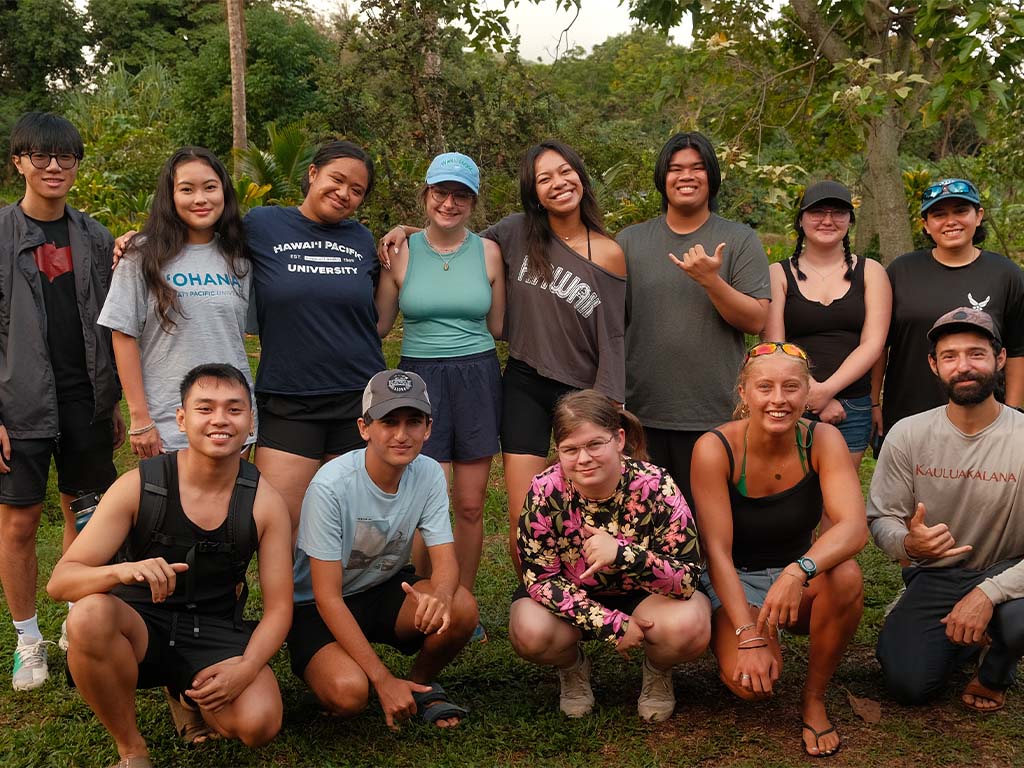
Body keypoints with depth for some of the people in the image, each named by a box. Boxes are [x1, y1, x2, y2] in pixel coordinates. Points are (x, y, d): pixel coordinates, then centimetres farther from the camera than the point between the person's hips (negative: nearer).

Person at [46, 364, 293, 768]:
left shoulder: (265, 503, -8)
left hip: (215, 633, 1)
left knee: (259, 723, -26)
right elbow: (59, 581, -17)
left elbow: (278, 606, -4)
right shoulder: (138, 486, -13)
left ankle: (189, 693, 13)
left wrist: (247, 666, -24)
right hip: (140, 624, -1)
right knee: (91, 614, -35)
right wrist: (121, 571, -39)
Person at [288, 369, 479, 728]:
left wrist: (440, 594, -39)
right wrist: (383, 680, -26)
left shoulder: (428, 474, -12)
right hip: (318, 608, -4)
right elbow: (328, 597, -23)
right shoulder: (331, 486, -26)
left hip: (387, 590, 4)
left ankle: (421, 684, 4)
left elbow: (445, 561, -12)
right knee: (348, 692, -32)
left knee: (461, 608, -26)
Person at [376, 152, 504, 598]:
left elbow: (498, 326, 10)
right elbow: (378, 324, 5)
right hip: (421, 380, -2)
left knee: (470, 506, 6)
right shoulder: (402, 252, 0)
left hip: (477, 379, 2)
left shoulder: (488, 252, 4)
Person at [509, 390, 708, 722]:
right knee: (530, 633, -31)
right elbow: (540, 578, -18)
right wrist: (613, 624, -27)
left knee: (689, 626, -32)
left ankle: (658, 671, 5)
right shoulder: (545, 492, -22)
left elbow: (687, 579, -29)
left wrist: (621, 554, -47)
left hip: (644, 595, -1)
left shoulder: (656, 486, -25)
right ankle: (572, 668, 7)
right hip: (573, 596, 1)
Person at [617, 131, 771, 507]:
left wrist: (710, 280, -18)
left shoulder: (739, 240, 3)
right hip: (642, 414, 2)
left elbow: (756, 321, -3)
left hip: (715, 416, -1)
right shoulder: (630, 242, 8)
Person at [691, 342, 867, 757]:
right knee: (752, 681, -30)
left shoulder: (822, 440, -13)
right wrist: (750, 636, -27)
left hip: (801, 580, 3)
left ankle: (814, 696, -8)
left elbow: (853, 526, -26)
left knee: (846, 576, -32)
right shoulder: (715, 448, -19)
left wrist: (798, 571, -45)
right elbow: (717, 551, -19)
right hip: (734, 583, -2)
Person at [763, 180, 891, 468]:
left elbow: (872, 344, -1)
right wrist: (811, 392, -13)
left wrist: (827, 390, -13)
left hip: (852, 408, 1)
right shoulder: (779, 274, 6)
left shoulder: (870, 272, 9)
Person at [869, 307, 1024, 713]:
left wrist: (988, 592, -33)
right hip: (934, 576, 2)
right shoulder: (907, 435, -8)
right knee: (908, 684, -16)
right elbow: (880, 518, -3)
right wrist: (907, 544, -28)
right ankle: (967, 635, 20)